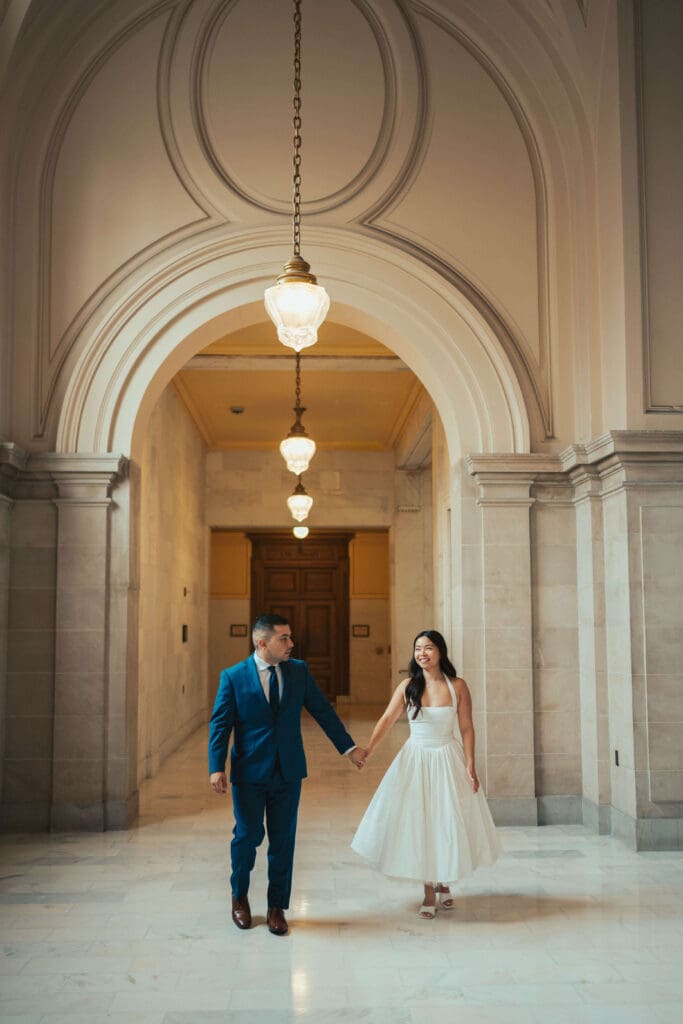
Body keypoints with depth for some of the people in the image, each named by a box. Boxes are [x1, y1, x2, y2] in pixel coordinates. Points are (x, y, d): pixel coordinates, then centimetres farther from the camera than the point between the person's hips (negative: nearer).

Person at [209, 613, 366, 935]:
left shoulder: (299, 671, 2)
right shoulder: (233, 677, -6)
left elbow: (323, 711, 8)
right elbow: (220, 724, -6)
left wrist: (349, 747, 9)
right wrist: (217, 768, -15)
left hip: (288, 772, 3)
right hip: (249, 773, -2)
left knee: (283, 840, 8)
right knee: (248, 835, 5)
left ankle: (277, 907, 23)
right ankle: (239, 896, 32)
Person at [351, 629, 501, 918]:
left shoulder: (457, 686, -6)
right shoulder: (408, 686, -3)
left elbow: (466, 728, -4)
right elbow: (387, 719, -7)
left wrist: (470, 765, -9)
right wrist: (368, 750, -19)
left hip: (448, 759, -1)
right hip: (415, 760, 1)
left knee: (448, 821, 6)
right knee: (417, 823, 5)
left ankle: (444, 882, 29)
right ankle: (429, 891, 18)